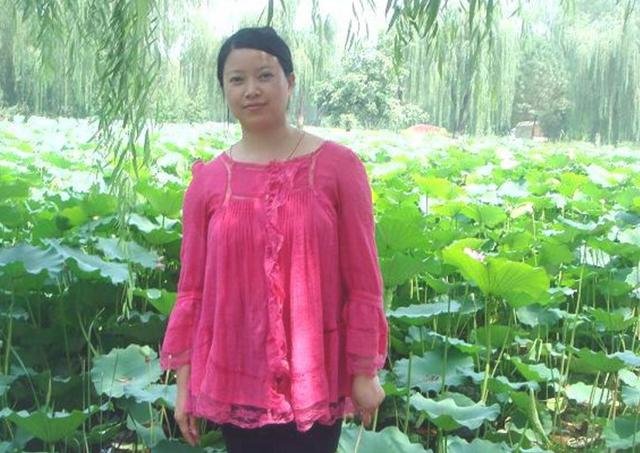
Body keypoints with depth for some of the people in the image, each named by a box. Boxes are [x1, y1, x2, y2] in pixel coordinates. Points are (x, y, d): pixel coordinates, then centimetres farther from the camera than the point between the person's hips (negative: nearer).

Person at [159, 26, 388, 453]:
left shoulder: (339, 165, -6)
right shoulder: (208, 181, 0)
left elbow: (363, 279, -3)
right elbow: (193, 289, 6)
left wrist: (366, 371, -3)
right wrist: (184, 380, 6)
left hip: (315, 378, -2)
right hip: (235, 380, 2)